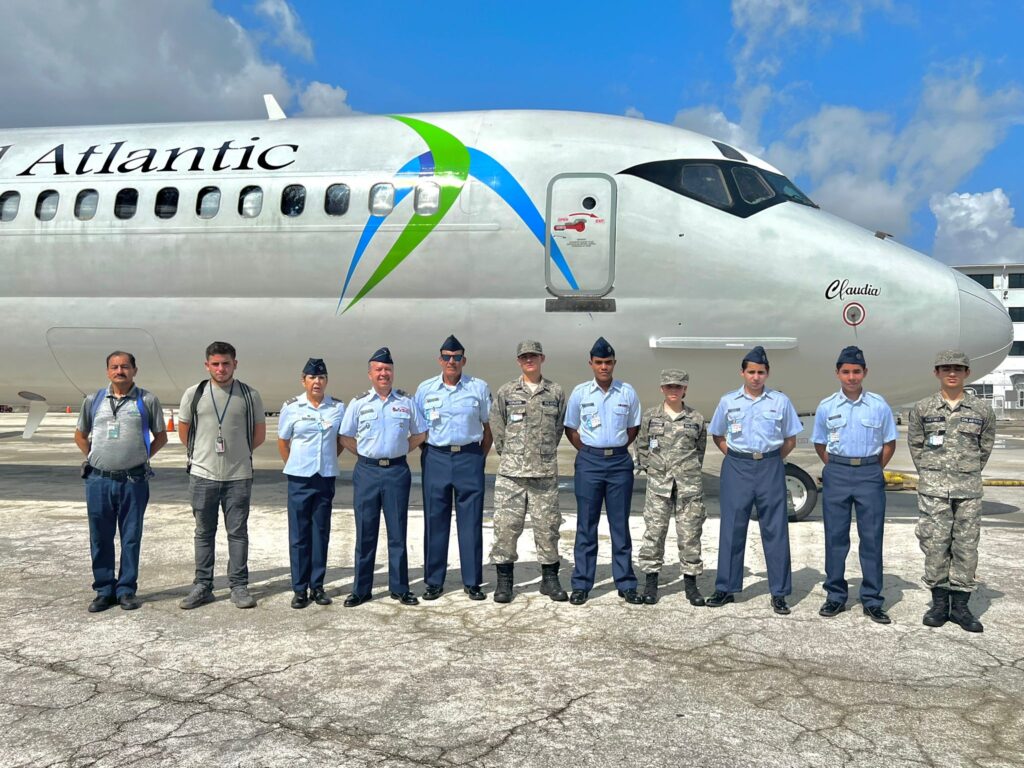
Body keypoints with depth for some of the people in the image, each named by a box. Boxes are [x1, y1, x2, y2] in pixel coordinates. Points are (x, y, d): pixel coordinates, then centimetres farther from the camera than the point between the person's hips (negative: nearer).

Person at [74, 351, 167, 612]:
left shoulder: (147, 400, 1)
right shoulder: (94, 400, 8)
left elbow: (161, 436, 10)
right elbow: (80, 436, 20)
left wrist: (143, 457, 3)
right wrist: (93, 458, 10)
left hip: (134, 481, -2)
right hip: (98, 480, 2)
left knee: (131, 537, 5)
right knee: (100, 538, 8)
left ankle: (126, 589, 15)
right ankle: (104, 590, 19)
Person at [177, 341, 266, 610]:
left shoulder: (250, 395, 0)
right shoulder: (193, 394, 2)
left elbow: (259, 434, 8)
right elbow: (183, 431, 13)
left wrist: (237, 454, 10)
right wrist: (201, 455, 12)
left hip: (238, 476, -1)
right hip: (202, 475, 1)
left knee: (238, 532, 5)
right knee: (204, 532, 10)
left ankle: (239, 587, 14)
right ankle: (202, 586, 20)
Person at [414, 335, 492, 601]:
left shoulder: (479, 388, 2)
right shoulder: (425, 389, 5)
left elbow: (488, 427, 8)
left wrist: (480, 457, 4)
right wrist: (426, 456, 5)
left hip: (469, 458, -1)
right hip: (436, 459, 1)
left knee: (471, 522, 3)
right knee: (435, 522, 5)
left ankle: (472, 581, 13)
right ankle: (434, 581, 15)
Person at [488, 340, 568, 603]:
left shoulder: (556, 393, 6)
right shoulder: (506, 392, 4)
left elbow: (559, 428, 14)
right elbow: (497, 428, 10)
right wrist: (508, 454, 10)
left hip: (545, 472, 1)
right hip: (511, 472, 0)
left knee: (547, 525, 5)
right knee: (506, 525, -1)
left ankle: (550, 578, 18)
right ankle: (504, 579, 10)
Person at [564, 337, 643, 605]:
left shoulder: (627, 392, 2)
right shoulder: (580, 392, 0)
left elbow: (634, 427, 13)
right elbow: (570, 429, 9)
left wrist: (616, 450, 6)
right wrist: (589, 452, 3)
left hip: (620, 462, 1)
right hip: (589, 461, -1)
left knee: (620, 525, 7)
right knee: (586, 525, 4)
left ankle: (626, 584, 14)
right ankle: (581, 584, 11)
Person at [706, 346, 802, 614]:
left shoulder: (781, 401, 4)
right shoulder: (728, 401, 6)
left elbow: (790, 440, 10)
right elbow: (717, 436, 15)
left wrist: (771, 461, 1)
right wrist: (734, 457, 4)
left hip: (770, 468, 0)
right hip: (737, 468, 1)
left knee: (775, 529, 1)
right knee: (732, 529, 4)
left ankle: (779, 594, 9)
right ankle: (726, 588, 13)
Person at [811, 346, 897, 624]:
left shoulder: (879, 405, 0)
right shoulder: (826, 407, 2)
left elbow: (889, 444, 8)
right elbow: (820, 444, 13)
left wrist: (873, 471, 4)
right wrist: (836, 468, 6)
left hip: (870, 474, -1)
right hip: (836, 474, 1)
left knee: (872, 537, 2)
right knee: (835, 537, 5)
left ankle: (872, 601, 10)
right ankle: (835, 596, 15)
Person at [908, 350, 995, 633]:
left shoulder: (982, 410, 3)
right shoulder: (922, 408, 1)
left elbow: (985, 447, 13)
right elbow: (915, 444, 11)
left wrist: (970, 473, 12)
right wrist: (930, 473, 9)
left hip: (969, 489, 1)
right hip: (933, 489, -1)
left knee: (966, 546, 4)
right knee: (935, 545, 1)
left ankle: (960, 606, 13)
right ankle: (939, 603, 13)